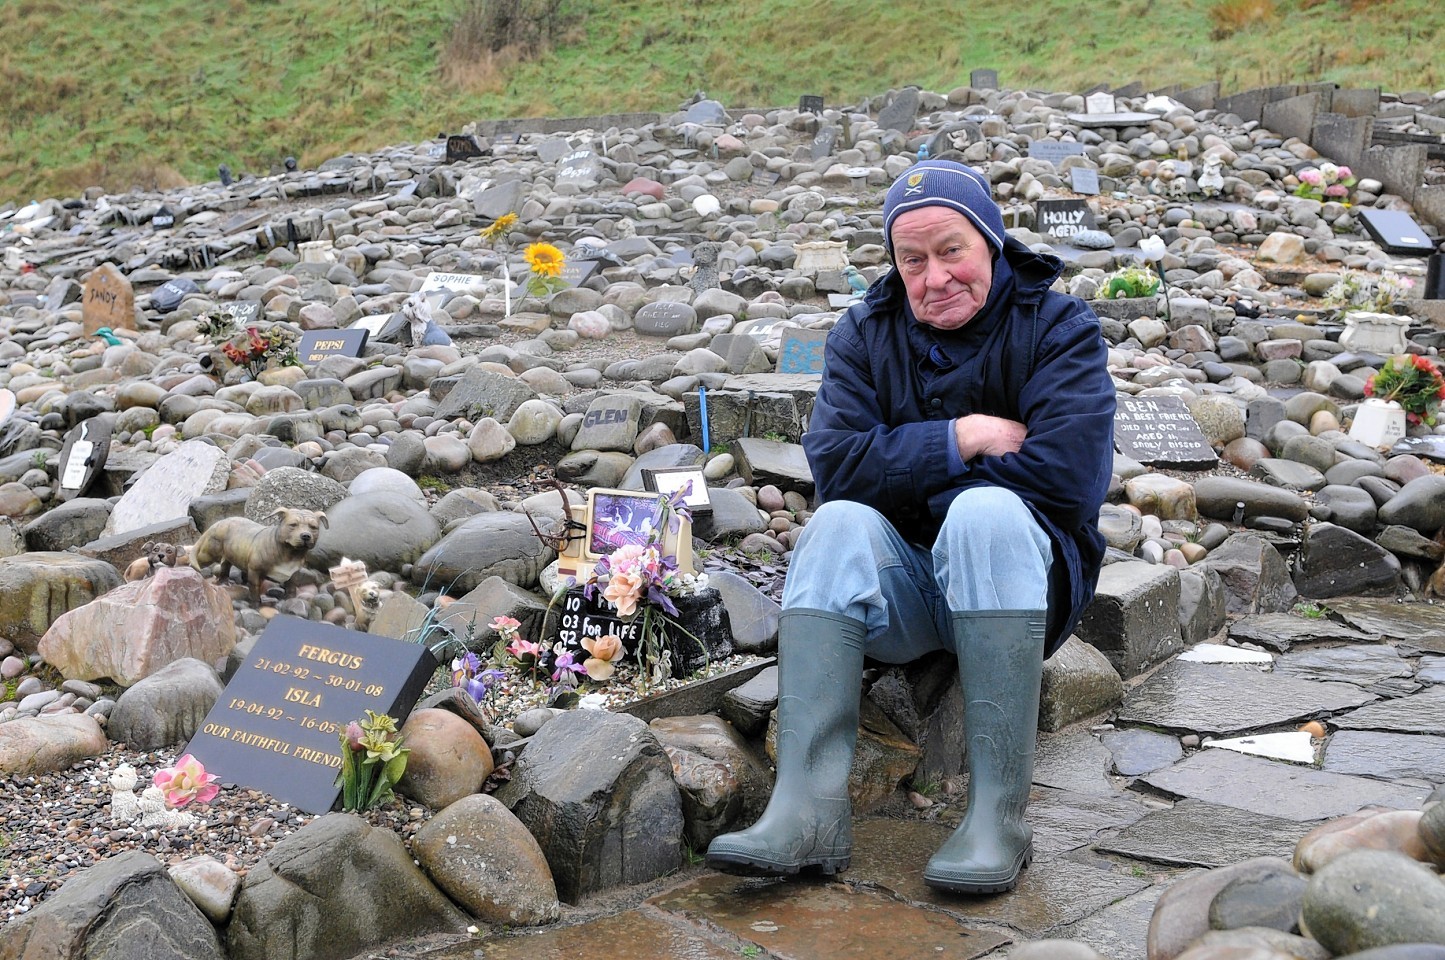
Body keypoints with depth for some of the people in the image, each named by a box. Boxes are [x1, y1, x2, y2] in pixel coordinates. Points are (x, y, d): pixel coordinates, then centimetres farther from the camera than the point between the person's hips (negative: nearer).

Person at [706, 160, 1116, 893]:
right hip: (903, 593, 3)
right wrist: (961, 439, -16)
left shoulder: (1056, 328, -1)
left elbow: (1069, 473, -18)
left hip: (1023, 582, -2)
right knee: (838, 523, -27)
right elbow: (836, 463, -9)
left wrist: (912, 474, -12)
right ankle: (808, 810, -38)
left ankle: (997, 814, -35)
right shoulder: (865, 335, 7)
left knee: (987, 511, -33)